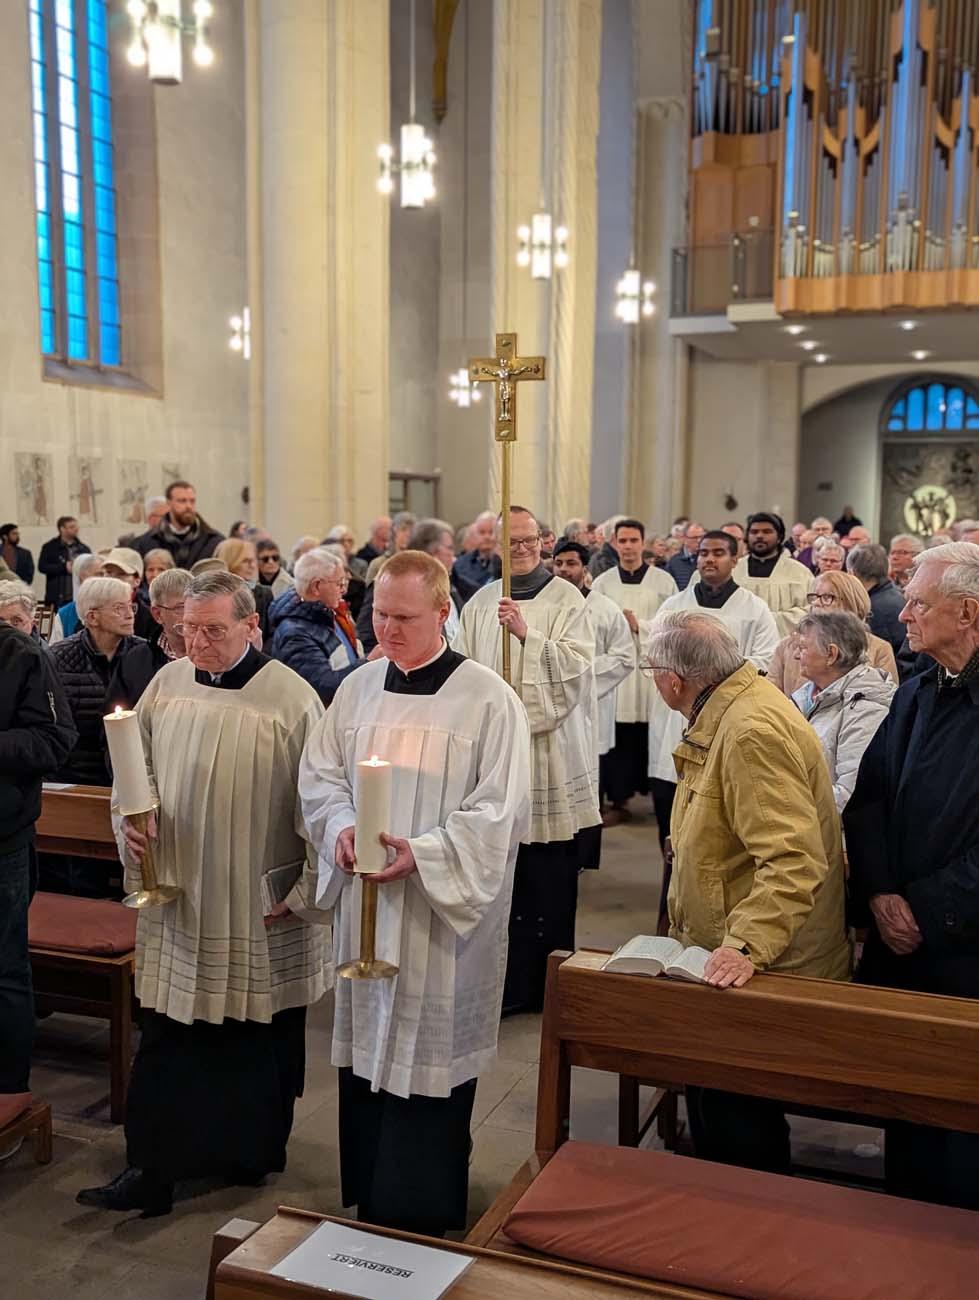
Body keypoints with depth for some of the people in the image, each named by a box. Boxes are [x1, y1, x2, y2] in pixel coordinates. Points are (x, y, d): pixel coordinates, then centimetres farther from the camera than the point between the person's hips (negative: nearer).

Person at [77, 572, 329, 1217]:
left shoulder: (291, 697, -13)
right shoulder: (167, 684, 1)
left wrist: (305, 894, -8)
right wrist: (129, 823, -6)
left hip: (260, 908, -3)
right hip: (177, 898, 4)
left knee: (260, 1039, 12)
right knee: (167, 1042, 8)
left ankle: (254, 1151, 32)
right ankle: (152, 1170, 19)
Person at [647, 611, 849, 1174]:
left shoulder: (752, 732, -26)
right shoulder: (727, 715, 9)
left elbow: (794, 860, -32)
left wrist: (746, 947, -35)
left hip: (768, 971, -11)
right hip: (726, 957, 11)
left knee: (738, 1131, 2)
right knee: (714, 1109, 20)